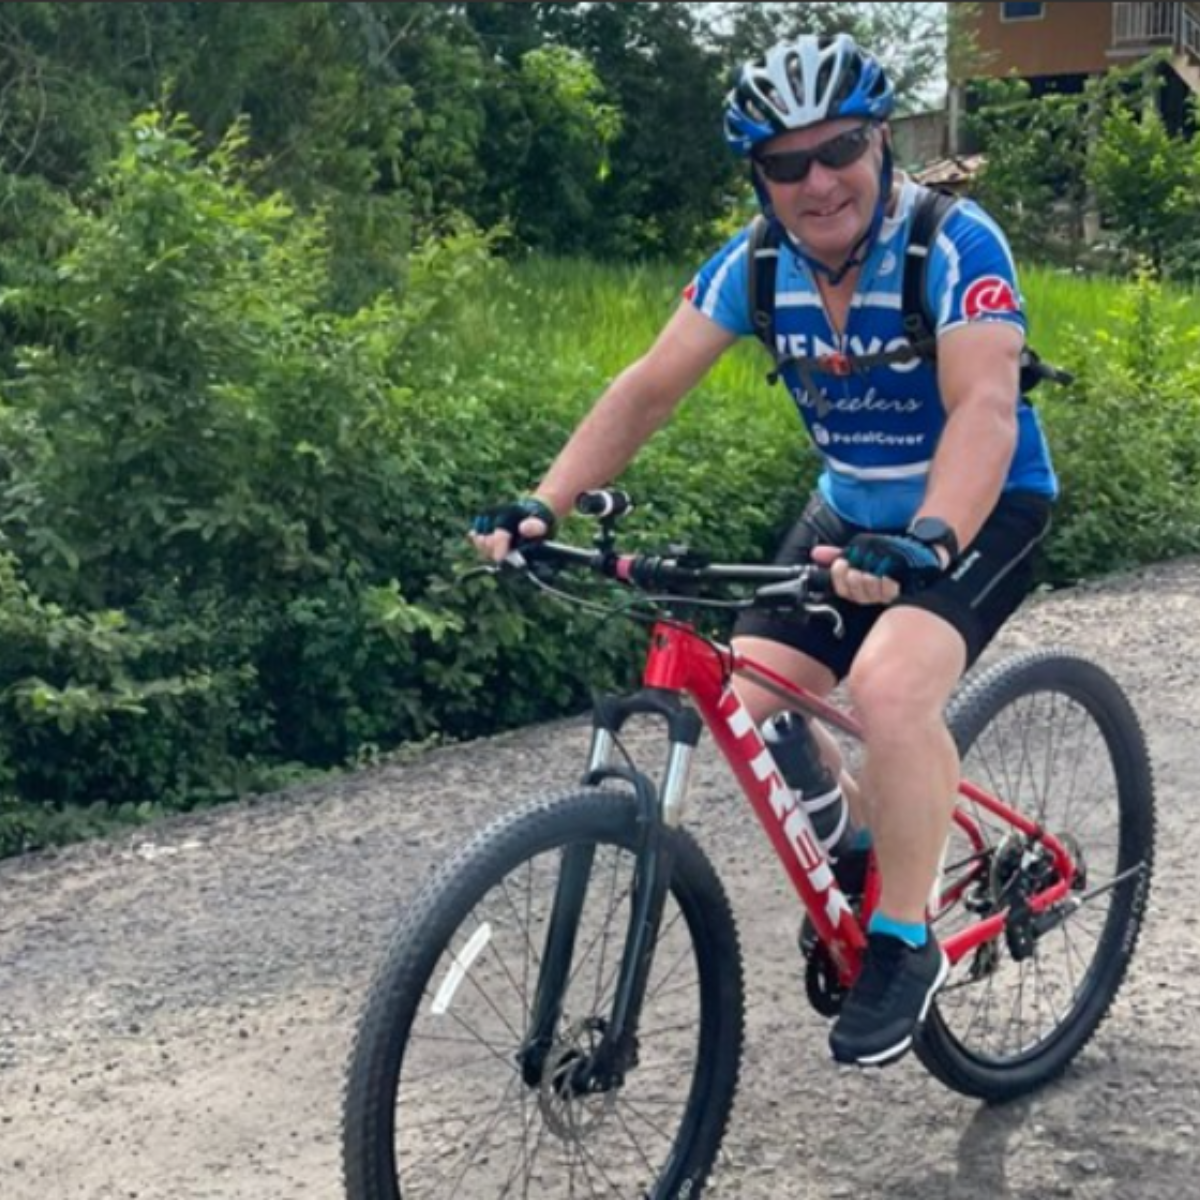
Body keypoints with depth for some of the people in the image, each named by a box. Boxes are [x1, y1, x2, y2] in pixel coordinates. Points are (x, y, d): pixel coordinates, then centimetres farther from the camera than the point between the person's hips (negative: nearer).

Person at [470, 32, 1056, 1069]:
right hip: (850, 511, 6)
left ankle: (905, 940, -11)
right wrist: (543, 505, -23)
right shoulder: (755, 266, -8)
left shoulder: (955, 246, -23)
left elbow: (984, 408, -36)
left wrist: (923, 544, -53)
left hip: (981, 511, -5)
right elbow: (647, 389, -10)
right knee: (750, 708, -8)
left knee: (891, 687, -31)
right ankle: (866, 849, 22)